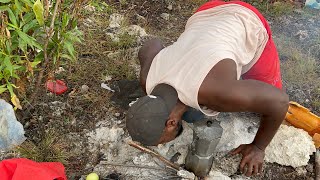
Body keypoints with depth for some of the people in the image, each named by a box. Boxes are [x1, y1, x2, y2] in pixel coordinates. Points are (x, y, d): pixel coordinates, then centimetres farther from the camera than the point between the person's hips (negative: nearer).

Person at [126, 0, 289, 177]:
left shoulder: (216, 92, -44)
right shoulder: (149, 81, -24)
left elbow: (279, 100, -33)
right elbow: (152, 46, -2)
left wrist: (258, 147, -21)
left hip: (248, 24, -4)